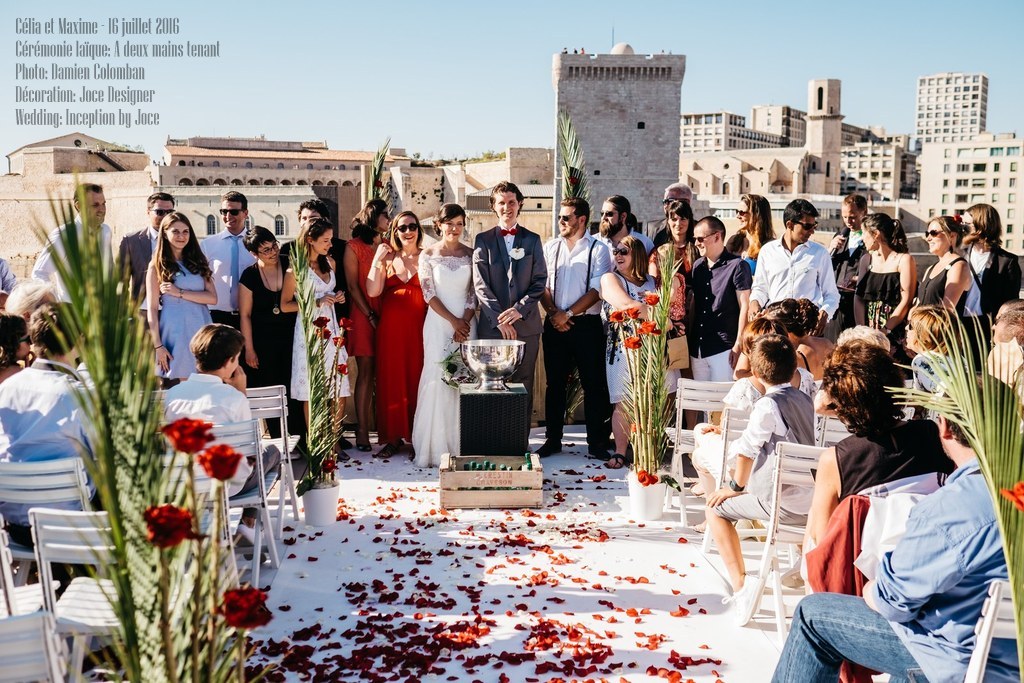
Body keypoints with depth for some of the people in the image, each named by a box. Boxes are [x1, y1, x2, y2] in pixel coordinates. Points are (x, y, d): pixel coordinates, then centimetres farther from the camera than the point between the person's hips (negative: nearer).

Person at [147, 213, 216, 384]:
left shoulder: (198, 262, 13)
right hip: (174, 334, -3)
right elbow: (152, 308, 0)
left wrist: (180, 293, -10)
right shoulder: (157, 266, 4)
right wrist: (157, 345, -7)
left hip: (201, 331, 3)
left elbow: (213, 298, 2)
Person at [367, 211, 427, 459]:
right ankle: (393, 437, 12)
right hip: (390, 328, 2)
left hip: (418, 327, -2)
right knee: (391, 380, 4)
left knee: (416, 379, 2)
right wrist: (378, 259, -7)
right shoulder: (388, 258, 10)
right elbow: (372, 291, -3)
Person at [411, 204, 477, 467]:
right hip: (438, 323, -2)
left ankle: (462, 445, 10)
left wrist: (465, 322, -9)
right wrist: (453, 320, -10)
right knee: (437, 379, -6)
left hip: (466, 323, 2)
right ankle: (435, 447, 1)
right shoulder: (428, 255, 2)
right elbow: (429, 293, -3)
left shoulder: (471, 254, 8)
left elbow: (474, 293, 5)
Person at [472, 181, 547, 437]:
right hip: (491, 325, -1)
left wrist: (519, 309, -10)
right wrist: (499, 318, -10)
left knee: (523, 386, 4)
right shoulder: (483, 240, 7)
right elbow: (480, 284, -1)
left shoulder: (532, 240, 11)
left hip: (526, 324, 1)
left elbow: (540, 281, 4)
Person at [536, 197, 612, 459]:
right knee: (554, 383, 9)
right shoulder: (551, 247, 9)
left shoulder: (598, 250, -1)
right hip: (555, 324, 3)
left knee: (593, 384, 0)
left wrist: (567, 314, -13)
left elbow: (596, 290, -8)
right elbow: (542, 285, 8)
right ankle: (553, 439, 19)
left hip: (587, 325, -3)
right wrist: (553, 313, -8)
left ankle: (596, 442, 9)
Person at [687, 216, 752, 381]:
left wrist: (738, 345, -12)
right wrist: (688, 340, 12)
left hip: (723, 349, -6)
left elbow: (745, 306, -9)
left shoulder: (737, 266, -7)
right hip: (697, 349, 6)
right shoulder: (697, 266, 11)